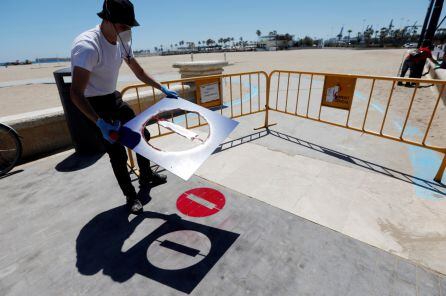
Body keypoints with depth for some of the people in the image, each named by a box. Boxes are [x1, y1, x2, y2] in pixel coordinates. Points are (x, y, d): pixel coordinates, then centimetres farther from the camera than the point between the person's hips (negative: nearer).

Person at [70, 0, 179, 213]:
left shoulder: (122, 42, -3)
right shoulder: (87, 46, -28)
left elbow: (139, 72, 11)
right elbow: (76, 93, -34)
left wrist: (163, 89, 7)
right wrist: (100, 123, -43)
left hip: (114, 98, 8)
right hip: (93, 106, -8)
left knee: (141, 134, 12)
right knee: (117, 153, -8)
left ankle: (146, 177, 33)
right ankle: (131, 197, 15)